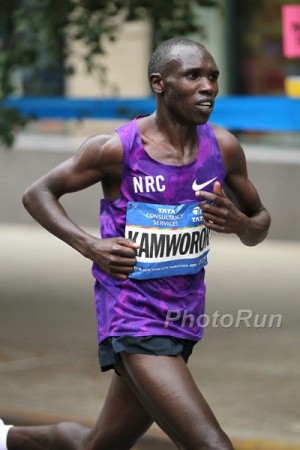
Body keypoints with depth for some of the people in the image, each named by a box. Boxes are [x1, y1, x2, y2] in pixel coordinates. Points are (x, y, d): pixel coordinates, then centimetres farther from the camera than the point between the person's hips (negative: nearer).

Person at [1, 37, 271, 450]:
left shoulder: (223, 148, -2)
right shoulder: (117, 149, -14)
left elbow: (260, 223, 12)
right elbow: (37, 194, -1)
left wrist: (239, 223, -13)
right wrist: (89, 246, -17)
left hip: (183, 320, 6)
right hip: (133, 320, -6)